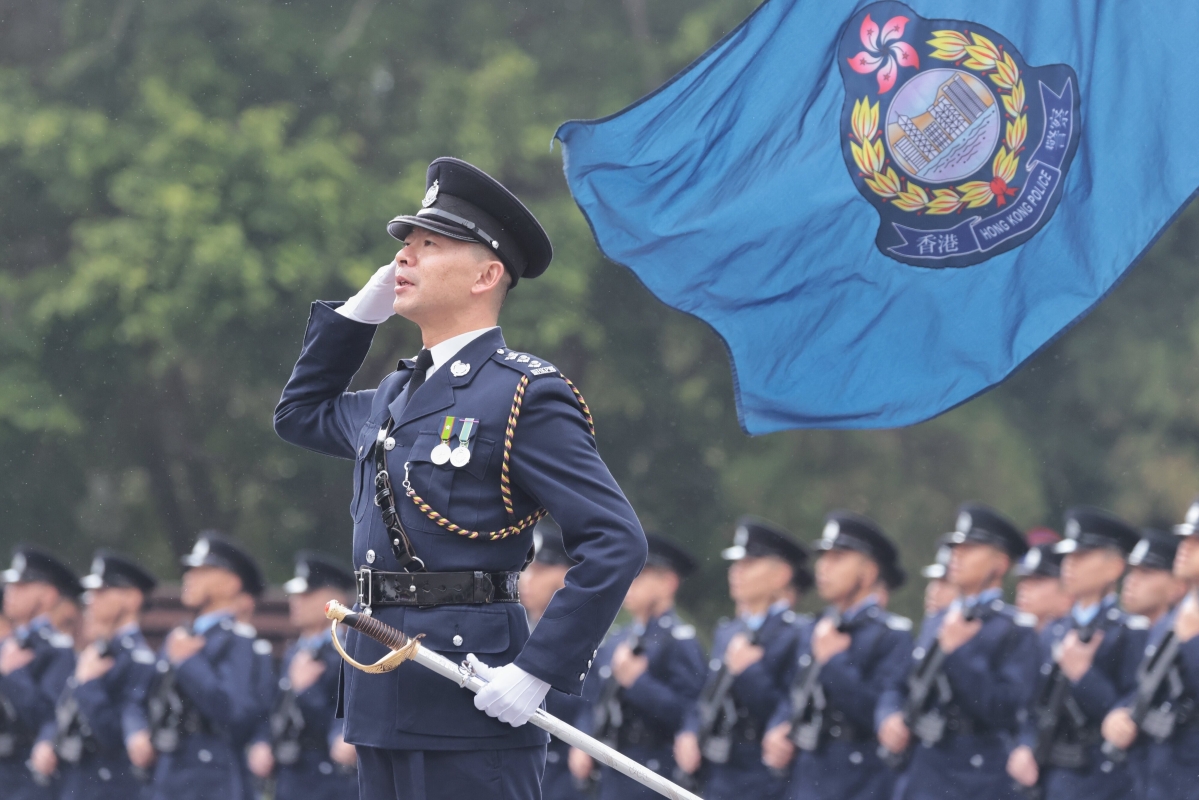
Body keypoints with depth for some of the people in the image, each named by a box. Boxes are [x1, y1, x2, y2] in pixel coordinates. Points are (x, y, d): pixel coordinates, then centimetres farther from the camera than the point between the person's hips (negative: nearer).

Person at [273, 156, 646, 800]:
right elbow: (300, 415, 37)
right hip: (382, 706, 8)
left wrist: (540, 671, -19)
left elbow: (615, 545, -14)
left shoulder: (526, 396, -8)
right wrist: (358, 312, 21)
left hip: (472, 700, -8)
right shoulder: (396, 397, 17)